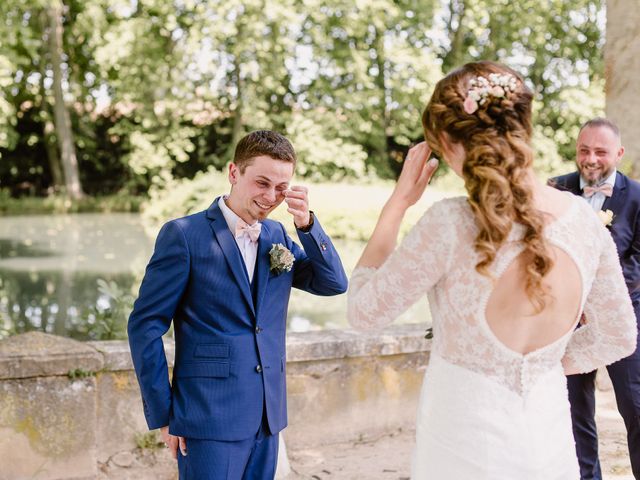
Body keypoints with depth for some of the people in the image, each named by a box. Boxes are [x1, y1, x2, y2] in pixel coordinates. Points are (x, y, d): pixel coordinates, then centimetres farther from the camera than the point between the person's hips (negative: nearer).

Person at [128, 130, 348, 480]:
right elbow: (145, 324, -8)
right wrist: (162, 414, -8)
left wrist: (307, 223, -9)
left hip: (265, 419, 6)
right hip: (210, 420, -6)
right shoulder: (184, 235, -8)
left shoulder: (277, 236, 10)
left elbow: (333, 284, 4)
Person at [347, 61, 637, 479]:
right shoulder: (585, 220, -7)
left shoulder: (452, 224, -22)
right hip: (550, 441, 4)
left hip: (467, 446, -4)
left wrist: (399, 201, -5)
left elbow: (364, 310, -9)